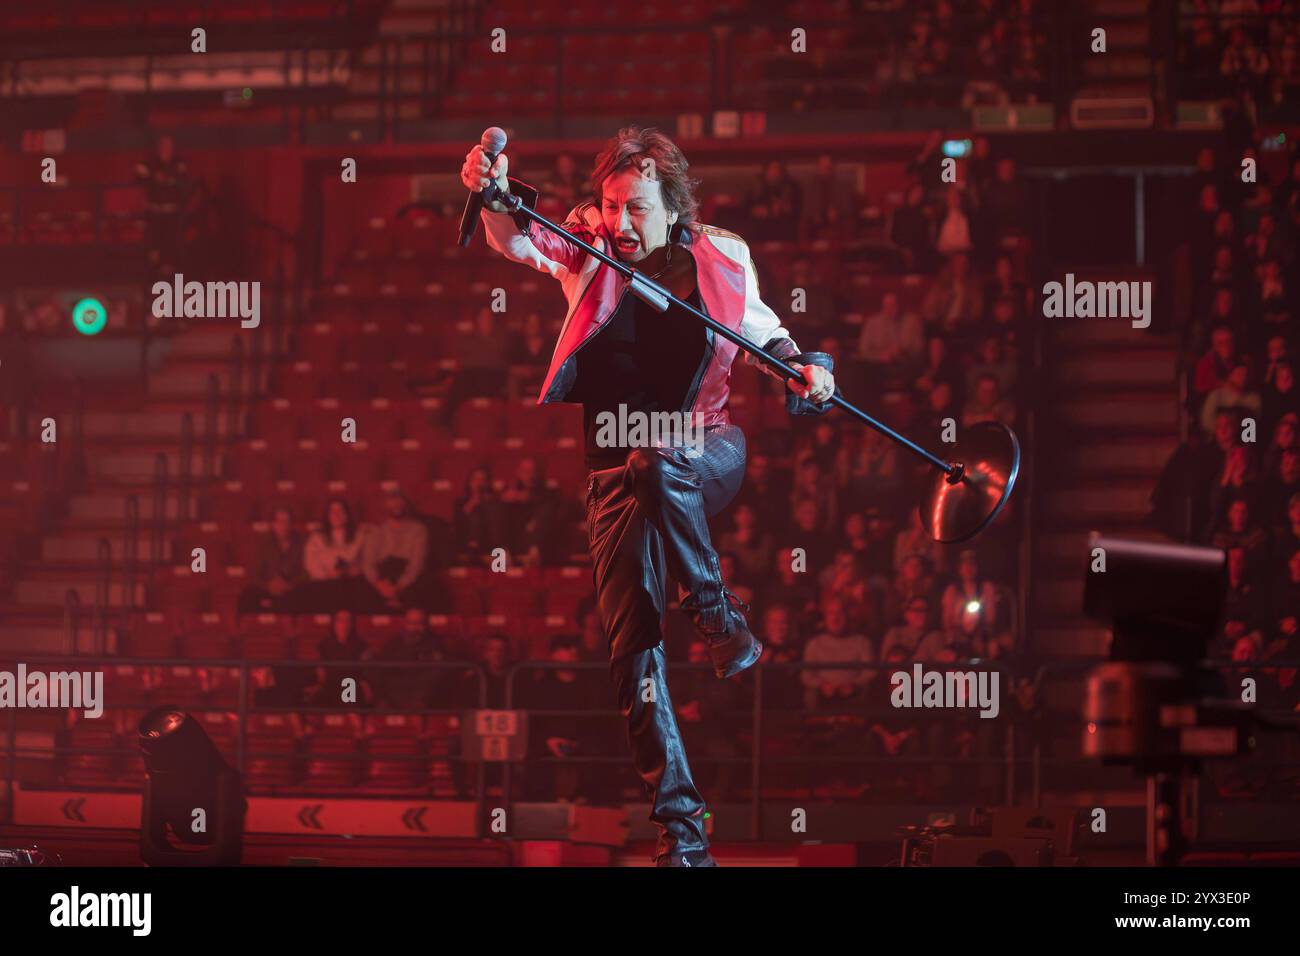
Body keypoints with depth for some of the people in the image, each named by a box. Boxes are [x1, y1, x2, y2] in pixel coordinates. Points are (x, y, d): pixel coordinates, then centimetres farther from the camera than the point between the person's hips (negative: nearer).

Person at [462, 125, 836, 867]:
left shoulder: (722, 260, 1)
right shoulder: (587, 248, -1)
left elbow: (762, 327, 19)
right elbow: (520, 237, -20)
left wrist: (802, 368, 0)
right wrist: (496, 195, -41)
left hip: (707, 449, -1)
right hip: (618, 466, 1)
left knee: (655, 462, -39)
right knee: (633, 642, -9)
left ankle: (718, 613, -18)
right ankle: (681, 825, -7)